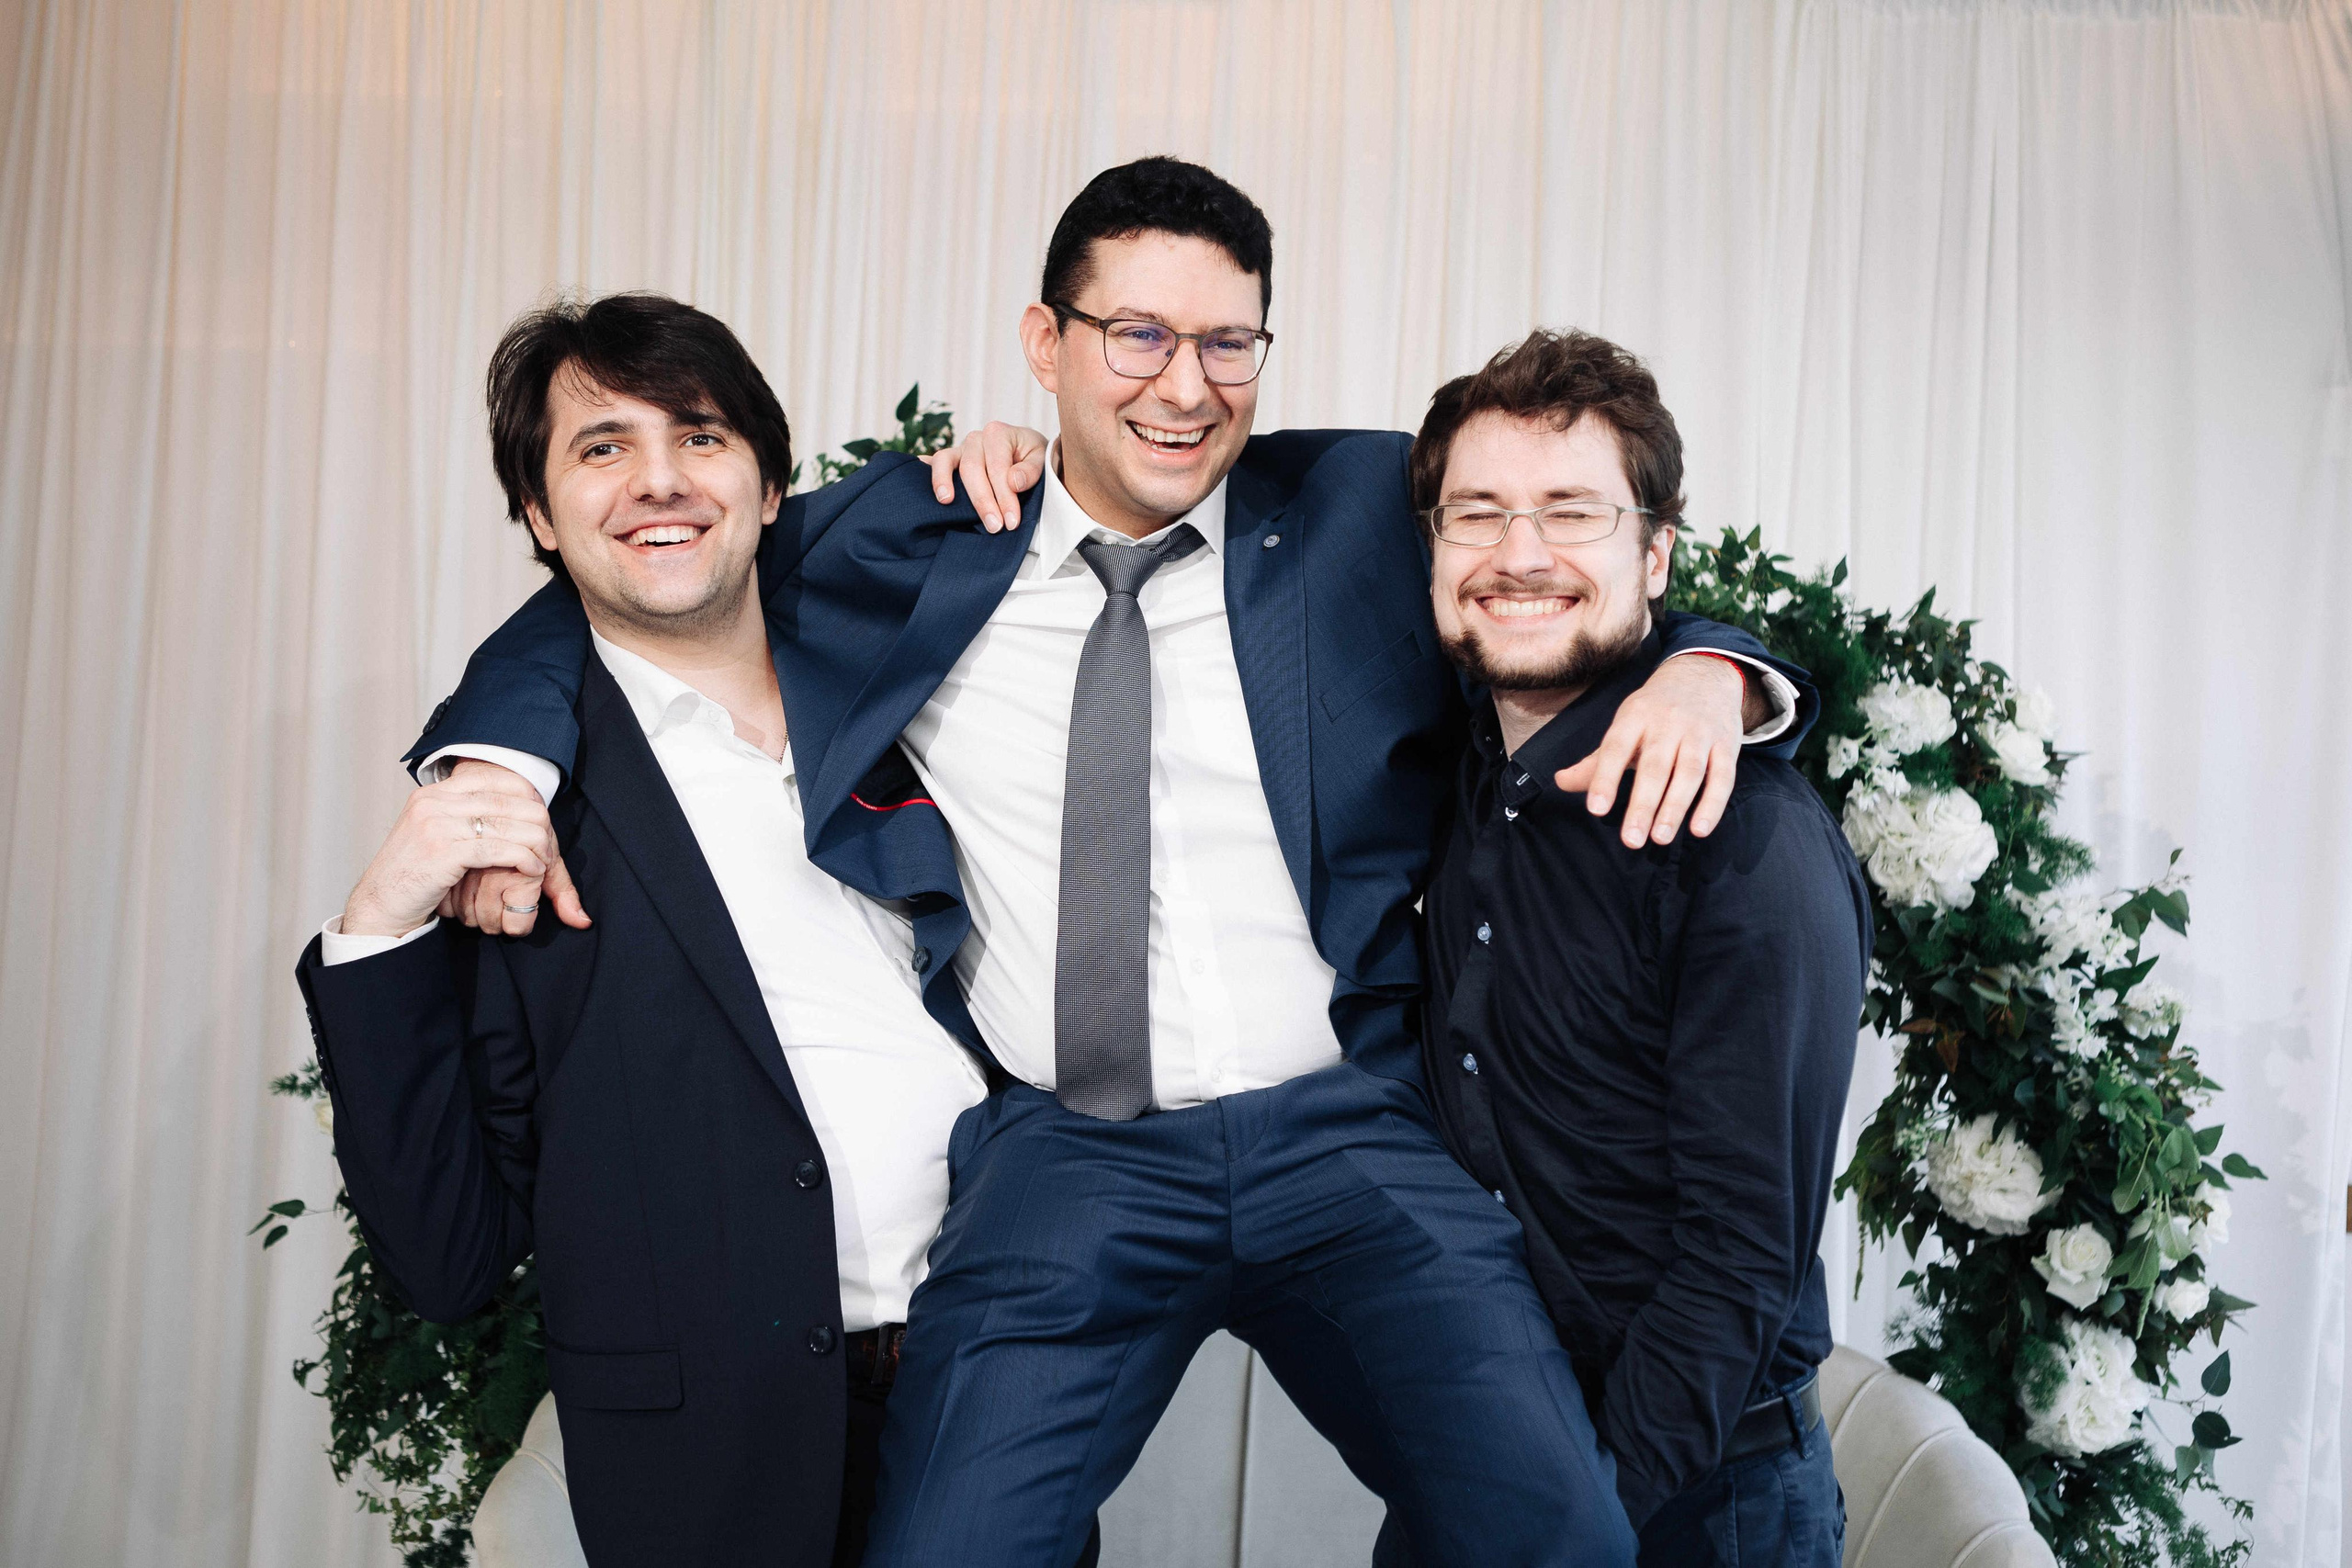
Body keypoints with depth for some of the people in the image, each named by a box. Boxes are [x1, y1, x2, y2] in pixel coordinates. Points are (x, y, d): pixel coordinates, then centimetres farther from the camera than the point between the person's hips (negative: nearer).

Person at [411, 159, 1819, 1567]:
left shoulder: (1365, 513, 7)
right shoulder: (923, 547, 8)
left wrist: (1703, 666, -10)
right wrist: (499, 756, -3)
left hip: (1348, 1136, 0)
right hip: (1062, 1157, 1)